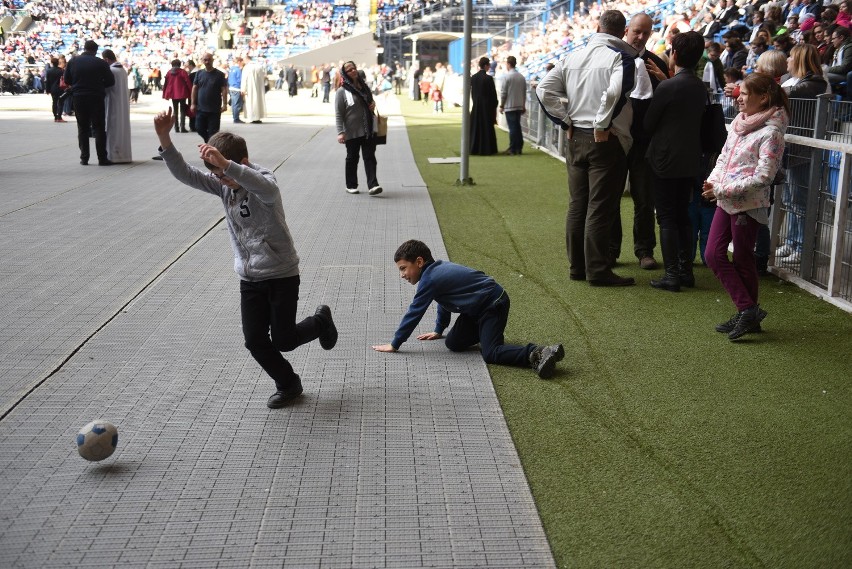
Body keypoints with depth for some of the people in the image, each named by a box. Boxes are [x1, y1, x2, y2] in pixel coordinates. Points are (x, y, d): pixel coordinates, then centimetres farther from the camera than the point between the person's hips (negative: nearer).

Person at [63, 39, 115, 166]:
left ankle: (84, 158, 9)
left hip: (79, 98, 3)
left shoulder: (73, 61, 1)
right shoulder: (101, 63, -8)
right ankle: (102, 158, 0)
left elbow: (67, 80, 6)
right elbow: (110, 81, -6)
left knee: (83, 128, 10)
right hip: (96, 98, -3)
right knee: (99, 128, 2)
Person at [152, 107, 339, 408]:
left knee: (282, 340, 2)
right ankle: (288, 385, 28)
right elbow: (185, 174, -10)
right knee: (255, 342, 5)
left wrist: (225, 164, -59)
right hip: (250, 277, 6)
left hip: (281, 273, -6)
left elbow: (267, 189, -46)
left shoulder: (262, 179, -21)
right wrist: (164, 139, -25)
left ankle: (320, 321, 32)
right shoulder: (222, 183, -1)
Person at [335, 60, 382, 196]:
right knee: (352, 158, 9)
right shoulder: (342, 91, -6)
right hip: (352, 132, -4)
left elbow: (370, 101, 28)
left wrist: (373, 104, 3)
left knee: (370, 157, -4)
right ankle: (351, 185, 21)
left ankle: (373, 185, -9)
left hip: (369, 129, 4)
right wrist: (340, 132, -18)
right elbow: (338, 114, -9)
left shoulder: (364, 86, 11)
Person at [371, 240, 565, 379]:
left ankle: (537, 353, -27)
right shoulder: (439, 268, 11)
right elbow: (444, 302, 26)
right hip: (478, 309, 9)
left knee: (490, 353, -20)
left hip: (494, 305, -9)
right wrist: (439, 331, 34)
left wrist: (395, 345, -10)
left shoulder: (429, 279, -18)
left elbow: (414, 313, -16)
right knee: (453, 343, 5)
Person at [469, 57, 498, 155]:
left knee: (475, 127, 12)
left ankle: (474, 148, 16)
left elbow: (472, 92, 8)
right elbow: (493, 94, -11)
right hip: (487, 106, -5)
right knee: (486, 128, 2)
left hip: (476, 106, 5)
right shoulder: (488, 78, -14)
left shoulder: (473, 77, 1)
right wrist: (495, 106, -1)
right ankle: (486, 149, 3)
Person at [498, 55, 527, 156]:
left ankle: (512, 149, -2)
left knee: (512, 127, -3)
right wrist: (523, 105, 18)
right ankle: (519, 148, 14)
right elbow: (524, 92, 10)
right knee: (517, 127, 12)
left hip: (509, 106, -5)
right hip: (519, 106, 5)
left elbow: (503, 92, -10)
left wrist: (501, 105, -1)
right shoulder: (521, 77, 6)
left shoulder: (507, 76, -11)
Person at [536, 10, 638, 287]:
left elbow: (544, 90, 4)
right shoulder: (621, 57, -10)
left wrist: (565, 122, 6)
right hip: (606, 140, -5)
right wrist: (602, 125, -16)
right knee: (600, 208, -2)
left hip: (576, 138, 6)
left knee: (577, 205, 13)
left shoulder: (572, 57, 8)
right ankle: (598, 270, 2)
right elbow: (614, 92, -28)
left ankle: (576, 266, 20)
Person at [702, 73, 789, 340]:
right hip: (726, 202, 8)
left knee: (742, 261, 2)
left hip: (748, 205, -8)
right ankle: (748, 310, 11)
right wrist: (713, 181, -1)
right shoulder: (738, 122, 10)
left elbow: (762, 178, -19)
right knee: (713, 255, 5)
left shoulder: (771, 133, -14)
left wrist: (722, 190, -20)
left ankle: (748, 312, 16)